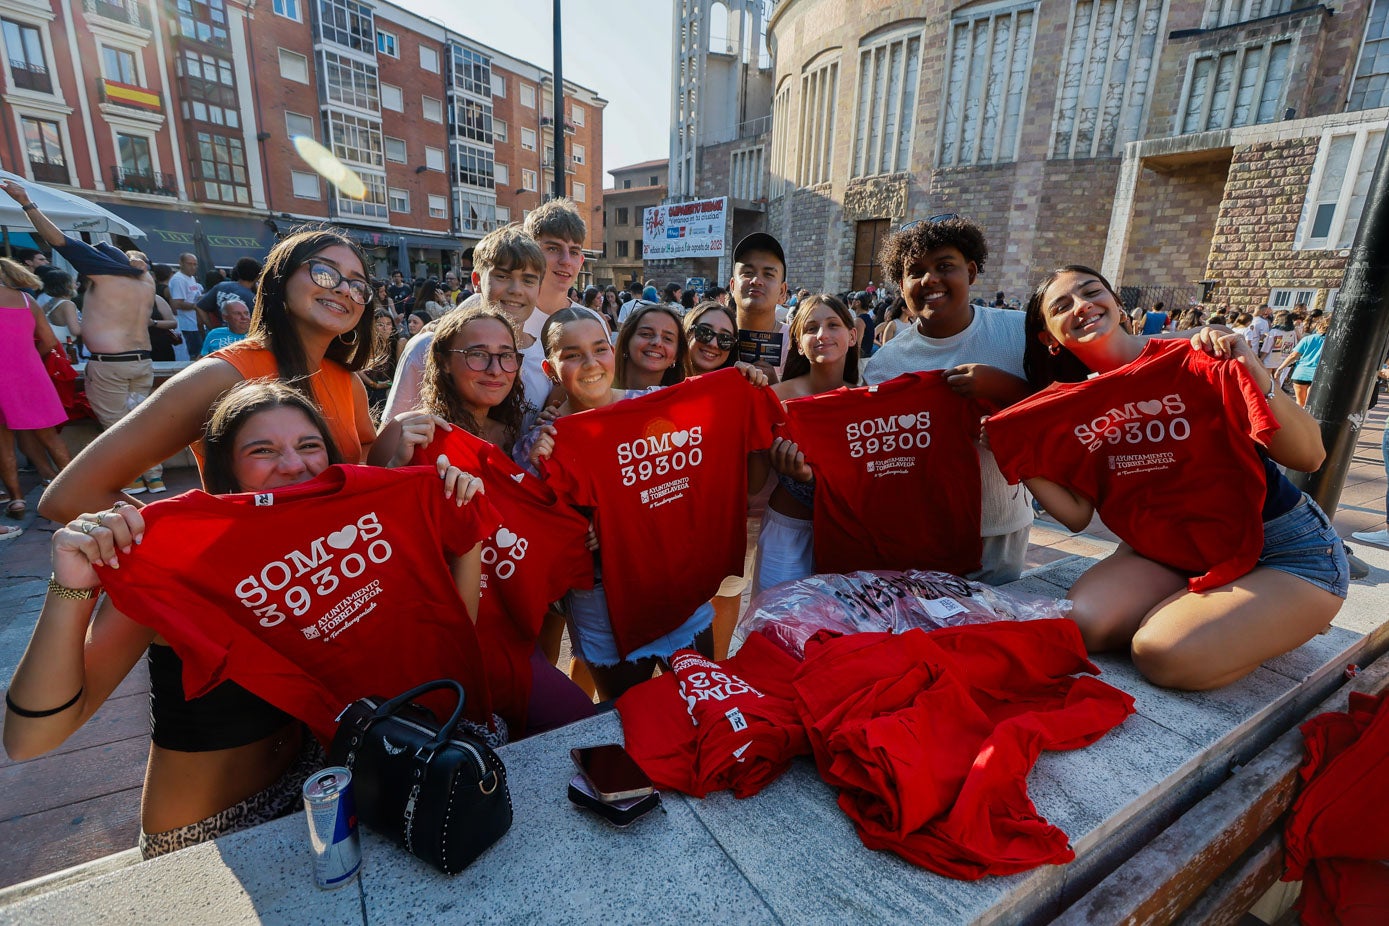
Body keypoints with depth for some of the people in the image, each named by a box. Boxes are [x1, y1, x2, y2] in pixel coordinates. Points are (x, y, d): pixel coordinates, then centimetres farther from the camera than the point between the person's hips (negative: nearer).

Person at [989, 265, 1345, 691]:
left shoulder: (1192, 362, -15)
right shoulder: (1072, 406, -2)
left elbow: (1309, 457, -16)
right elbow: (1077, 513, -6)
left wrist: (1256, 375, -31)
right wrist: (1016, 456, -17)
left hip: (1285, 552, -4)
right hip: (1171, 552, 4)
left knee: (1165, 654, -24)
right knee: (1082, 623, -19)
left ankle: (1280, 623, 7)